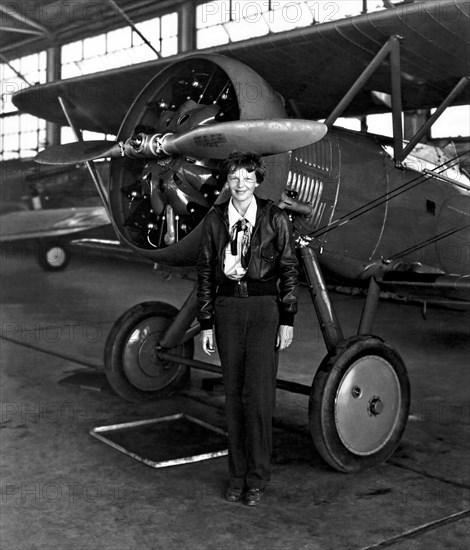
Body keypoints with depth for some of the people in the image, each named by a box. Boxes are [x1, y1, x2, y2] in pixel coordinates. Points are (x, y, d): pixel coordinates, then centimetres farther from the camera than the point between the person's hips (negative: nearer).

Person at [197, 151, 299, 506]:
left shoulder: (275, 219, -1)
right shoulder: (215, 220, 6)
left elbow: (289, 270, 1)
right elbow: (206, 271, 9)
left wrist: (287, 320, -3)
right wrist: (206, 323, 6)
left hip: (264, 307, -2)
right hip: (227, 308, 3)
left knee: (259, 394, -5)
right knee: (234, 394, 7)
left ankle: (257, 478, 9)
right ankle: (237, 476, 19)